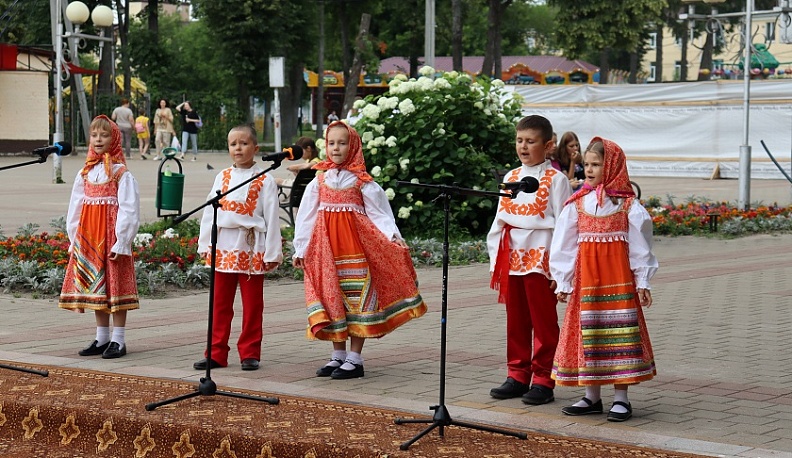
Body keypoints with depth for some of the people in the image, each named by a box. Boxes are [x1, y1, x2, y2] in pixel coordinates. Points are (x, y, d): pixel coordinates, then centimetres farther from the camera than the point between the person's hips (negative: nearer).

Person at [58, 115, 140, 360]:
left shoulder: (122, 174, -6)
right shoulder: (85, 173, 12)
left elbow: (129, 210, -11)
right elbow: (75, 208, 14)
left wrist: (121, 241, -16)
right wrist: (74, 238, 8)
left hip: (111, 237, -6)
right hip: (89, 237, 6)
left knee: (115, 284, -3)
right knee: (95, 286, 10)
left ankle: (118, 340, 4)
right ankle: (102, 338, 18)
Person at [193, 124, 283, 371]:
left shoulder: (264, 181, -2)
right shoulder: (222, 177, 9)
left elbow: (271, 218, -4)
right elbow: (209, 211, 9)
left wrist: (272, 253, -7)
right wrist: (205, 244, 3)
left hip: (251, 249, -3)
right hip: (223, 247, 3)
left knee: (252, 304, 4)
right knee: (220, 303, 7)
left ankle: (249, 353, 12)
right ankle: (216, 352, 12)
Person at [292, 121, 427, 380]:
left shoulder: (361, 181, 0)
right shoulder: (319, 180, 10)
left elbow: (378, 212, -4)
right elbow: (306, 215, 11)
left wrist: (393, 236, -20)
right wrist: (300, 249, 9)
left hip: (354, 240, -4)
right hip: (325, 243, 4)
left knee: (356, 293, -4)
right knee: (331, 294, 5)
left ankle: (355, 359, 1)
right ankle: (338, 356, 16)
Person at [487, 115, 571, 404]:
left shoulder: (554, 179, -4)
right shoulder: (510, 178, 12)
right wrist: (496, 260, 11)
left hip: (540, 258, -6)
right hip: (511, 258, 6)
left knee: (543, 322, 1)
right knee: (516, 321, 11)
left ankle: (543, 379, 7)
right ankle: (517, 375, 19)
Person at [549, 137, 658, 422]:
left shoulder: (628, 205, -2)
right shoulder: (577, 204, 5)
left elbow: (639, 244, 0)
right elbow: (564, 245, 7)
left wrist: (643, 281, -1)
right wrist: (563, 282, 5)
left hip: (619, 276, -3)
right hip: (585, 278, 3)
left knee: (619, 332, -2)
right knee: (587, 332, 7)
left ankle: (621, 398, 6)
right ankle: (592, 397, 17)